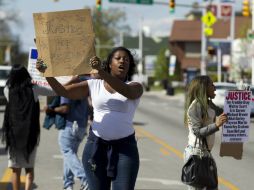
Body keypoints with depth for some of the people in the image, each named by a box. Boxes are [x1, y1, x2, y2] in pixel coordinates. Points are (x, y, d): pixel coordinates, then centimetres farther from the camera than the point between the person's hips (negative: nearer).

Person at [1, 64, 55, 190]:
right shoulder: (34, 89, -5)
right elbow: (54, 92, 4)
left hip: (13, 133, 0)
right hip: (30, 133, 0)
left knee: (16, 169, 8)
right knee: (29, 167, 8)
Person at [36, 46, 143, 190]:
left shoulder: (135, 87, 2)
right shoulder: (94, 85, 8)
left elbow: (127, 91, -23)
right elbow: (63, 91, 3)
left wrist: (101, 71, -35)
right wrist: (46, 72, -13)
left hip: (124, 148, -2)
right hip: (96, 146, 2)